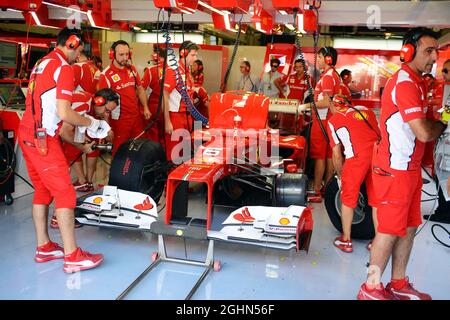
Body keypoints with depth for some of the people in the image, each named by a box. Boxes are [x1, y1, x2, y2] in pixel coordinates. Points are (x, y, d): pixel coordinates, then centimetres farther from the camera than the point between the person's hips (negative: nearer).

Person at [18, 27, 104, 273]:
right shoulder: (63, 68, -11)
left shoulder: (42, 63, 17)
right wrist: (90, 123, -2)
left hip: (27, 133, 10)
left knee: (42, 191, 15)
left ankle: (43, 247, 22)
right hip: (43, 139, -10)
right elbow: (64, 113, -19)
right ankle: (72, 256, -5)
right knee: (65, 193, -7)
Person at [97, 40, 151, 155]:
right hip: (120, 119, -5)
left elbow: (140, 89, 19)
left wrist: (145, 107, 7)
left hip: (137, 117, 5)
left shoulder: (132, 69, 8)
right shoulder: (106, 75, -11)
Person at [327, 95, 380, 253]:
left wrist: (340, 174, 28)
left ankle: (346, 241, 24)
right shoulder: (366, 110, 26)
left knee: (348, 199, 13)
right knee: (377, 200, 16)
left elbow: (337, 155, 12)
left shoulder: (333, 120, 14)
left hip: (357, 156, -4)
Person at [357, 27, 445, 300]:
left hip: (410, 168, 10)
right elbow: (424, 133, -22)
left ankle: (399, 284, 28)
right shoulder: (405, 83, -17)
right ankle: (371, 289, 11)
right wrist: (442, 125, -3)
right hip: (395, 169, -10)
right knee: (391, 229, -2)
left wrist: (435, 122, -2)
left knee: (409, 227, 15)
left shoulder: (415, 81, 16)